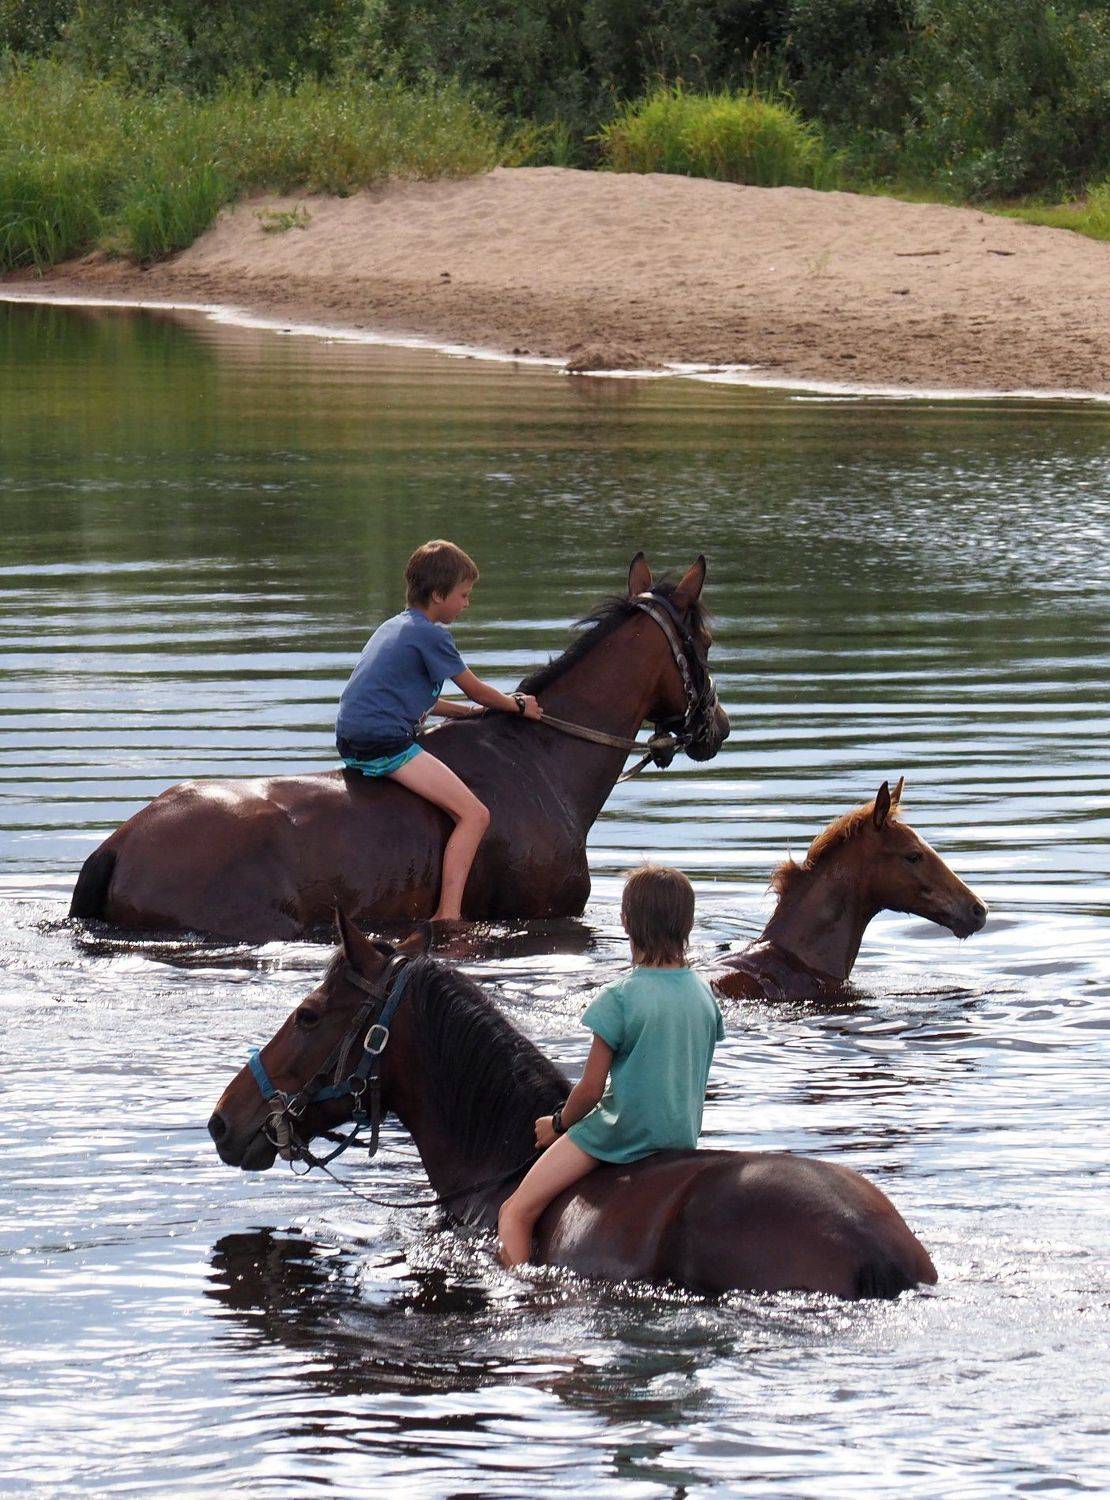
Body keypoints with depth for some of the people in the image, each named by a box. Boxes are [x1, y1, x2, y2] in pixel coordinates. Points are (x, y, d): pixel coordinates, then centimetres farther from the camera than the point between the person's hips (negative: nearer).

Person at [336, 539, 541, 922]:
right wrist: (518, 706, 20)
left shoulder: (392, 627, 23)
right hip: (387, 745, -10)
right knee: (474, 815, -15)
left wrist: (471, 711, 31)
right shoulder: (432, 635, -6)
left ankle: (444, 917, 21)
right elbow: (476, 690, 3)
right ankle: (448, 915, -24)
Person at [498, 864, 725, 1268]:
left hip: (623, 1137, -8)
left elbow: (590, 1089, -13)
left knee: (514, 1214, -1)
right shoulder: (704, 994, 1)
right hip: (684, 1138, 8)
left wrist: (559, 1124, 7)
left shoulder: (620, 997, -18)